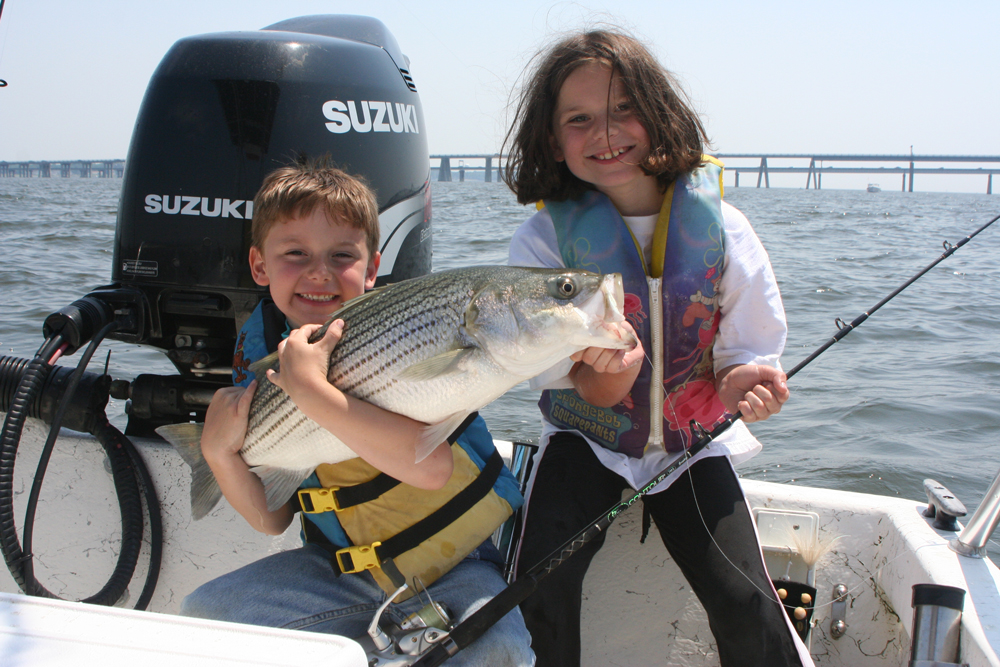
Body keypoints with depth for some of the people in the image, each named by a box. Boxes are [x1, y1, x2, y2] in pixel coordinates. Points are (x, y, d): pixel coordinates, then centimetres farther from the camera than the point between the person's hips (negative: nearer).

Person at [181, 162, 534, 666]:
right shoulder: (257, 347, -3)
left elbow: (433, 467, -35)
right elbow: (273, 519, 1)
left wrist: (310, 390, -38)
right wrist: (219, 452, -18)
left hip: (450, 566, -5)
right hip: (344, 565, 5)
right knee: (199, 612, -8)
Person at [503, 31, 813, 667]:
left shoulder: (720, 227, -7)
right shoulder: (544, 239, -11)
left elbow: (751, 347, -1)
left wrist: (744, 382, -25)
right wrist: (599, 371, -36)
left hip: (693, 444, 1)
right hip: (585, 440, 0)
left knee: (747, 610, -14)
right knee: (543, 588, -19)